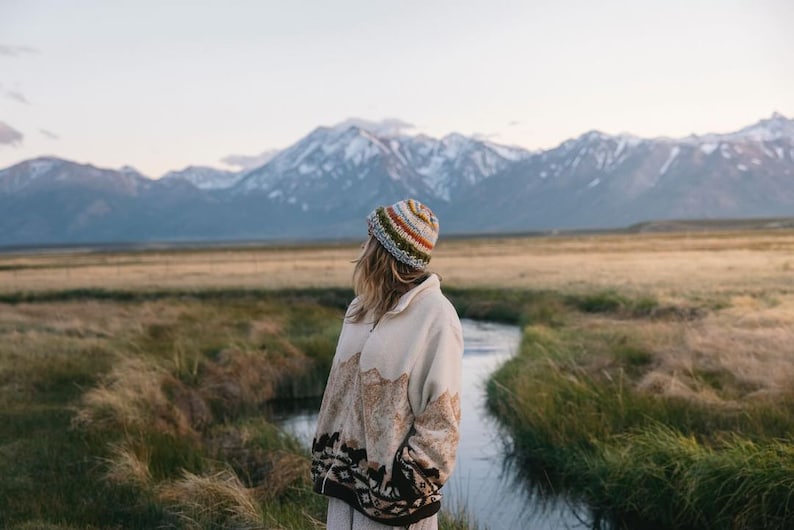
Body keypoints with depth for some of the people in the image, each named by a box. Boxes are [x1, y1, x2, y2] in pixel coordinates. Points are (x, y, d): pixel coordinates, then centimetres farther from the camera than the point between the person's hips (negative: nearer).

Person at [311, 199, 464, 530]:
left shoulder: (435, 316, -14)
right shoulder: (362, 307, 8)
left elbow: (441, 415, -15)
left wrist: (411, 478, -16)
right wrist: (326, 454, 12)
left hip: (388, 477, -7)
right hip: (346, 466, 7)